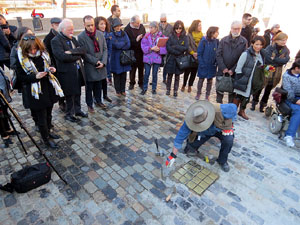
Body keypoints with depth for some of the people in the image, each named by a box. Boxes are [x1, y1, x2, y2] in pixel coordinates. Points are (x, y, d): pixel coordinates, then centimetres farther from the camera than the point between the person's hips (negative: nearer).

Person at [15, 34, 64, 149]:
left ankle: (48, 131, 41)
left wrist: (51, 69, -6)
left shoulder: (43, 53, 0)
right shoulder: (21, 59, -12)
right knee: (41, 117, 5)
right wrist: (35, 77, -22)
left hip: (48, 88, 5)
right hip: (35, 92, -5)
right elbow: (20, 77, -8)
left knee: (49, 114, 19)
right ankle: (46, 139, 22)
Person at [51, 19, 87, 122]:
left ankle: (77, 110, 35)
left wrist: (72, 52, -19)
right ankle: (69, 114, 24)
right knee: (70, 95, 6)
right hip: (67, 73, -7)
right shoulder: (56, 41, -11)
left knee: (78, 93, 18)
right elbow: (63, 56, -24)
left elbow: (83, 50, -1)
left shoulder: (73, 39, 12)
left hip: (78, 70, 7)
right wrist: (78, 55, -12)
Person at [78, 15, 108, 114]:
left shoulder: (100, 34, 2)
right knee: (89, 87, 9)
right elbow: (84, 53, -10)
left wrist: (103, 62, -10)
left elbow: (105, 49, 3)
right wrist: (96, 62, -15)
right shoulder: (81, 37, -9)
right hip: (89, 67, -3)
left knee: (99, 86, 16)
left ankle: (98, 101, 35)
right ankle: (89, 105, 23)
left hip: (100, 66, 4)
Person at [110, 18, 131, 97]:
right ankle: (117, 91, 16)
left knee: (123, 75, 8)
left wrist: (120, 45, -14)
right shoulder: (111, 35, -4)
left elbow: (128, 45, -4)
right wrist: (124, 42, -4)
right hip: (116, 58, -3)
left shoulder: (124, 33, 8)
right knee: (117, 75, 4)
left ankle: (123, 90, 21)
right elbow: (116, 45, -16)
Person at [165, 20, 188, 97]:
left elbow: (186, 48, -10)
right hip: (171, 59, 0)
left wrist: (175, 46, -14)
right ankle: (168, 89, 19)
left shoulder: (185, 37, 2)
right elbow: (168, 47, -9)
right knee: (170, 75, 7)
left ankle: (175, 91, 16)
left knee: (177, 76, 7)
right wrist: (178, 51, -15)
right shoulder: (171, 36, 1)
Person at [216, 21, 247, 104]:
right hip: (222, 70, 1)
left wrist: (233, 70, -12)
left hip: (234, 72, -1)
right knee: (220, 89, 8)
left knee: (232, 91, 9)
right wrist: (223, 68, -11)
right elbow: (218, 55, -2)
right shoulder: (224, 40, 3)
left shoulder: (244, 42, -1)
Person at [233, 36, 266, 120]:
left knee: (247, 96, 19)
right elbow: (238, 68, -14)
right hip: (243, 81, -6)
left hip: (253, 81, 6)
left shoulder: (262, 54, 3)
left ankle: (242, 111, 37)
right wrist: (238, 81, -14)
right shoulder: (246, 54, -17)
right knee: (239, 96, 6)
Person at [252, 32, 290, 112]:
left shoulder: (286, 50, 4)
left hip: (276, 74, 4)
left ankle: (262, 105, 26)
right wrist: (279, 61, -17)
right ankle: (254, 102, 21)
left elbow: (286, 60, -11)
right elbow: (267, 58, -22)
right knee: (259, 88, 4)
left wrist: (274, 59, -19)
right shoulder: (270, 48, -8)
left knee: (268, 90, 13)